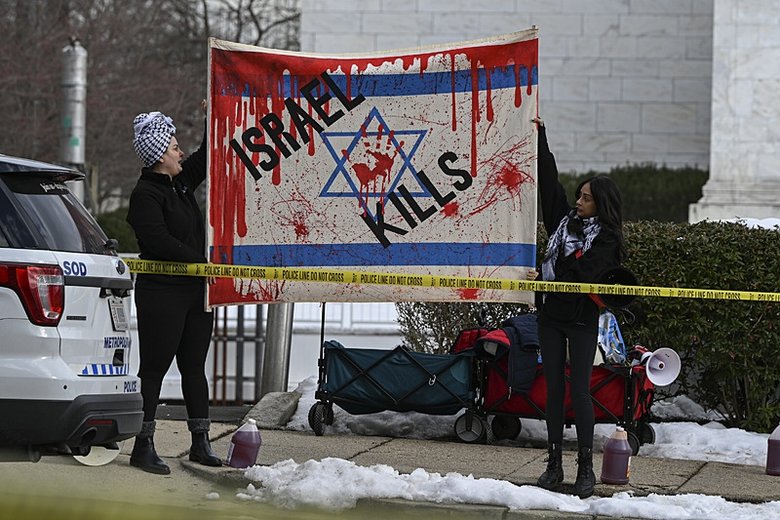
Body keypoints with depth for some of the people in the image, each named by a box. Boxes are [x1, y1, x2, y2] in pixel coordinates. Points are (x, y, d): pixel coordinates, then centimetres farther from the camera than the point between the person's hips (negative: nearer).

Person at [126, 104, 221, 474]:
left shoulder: (180, 182, 13)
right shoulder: (145, 194, -12)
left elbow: (208, 158, 26)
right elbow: (159, 241, -21)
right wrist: (201, 262, -20)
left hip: (195, 290, 9)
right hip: (161, 294, -9)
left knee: (194, 367, 11)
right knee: (154, 369, -6)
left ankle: (200, 443, 16)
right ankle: (143, 447, -3)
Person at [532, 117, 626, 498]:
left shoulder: (605, 237, -5)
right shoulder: (565, 219, 10)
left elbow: (584, 273, -18)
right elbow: (548, 180, 12)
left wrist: (550, 274, -9)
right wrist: (539, 137, 11)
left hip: (582, 320, -5)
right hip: (551, 316, 5)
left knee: (579, 392, -6)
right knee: (554, 389, 5)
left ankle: (586, 468, -2)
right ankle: (554, 464, 8)